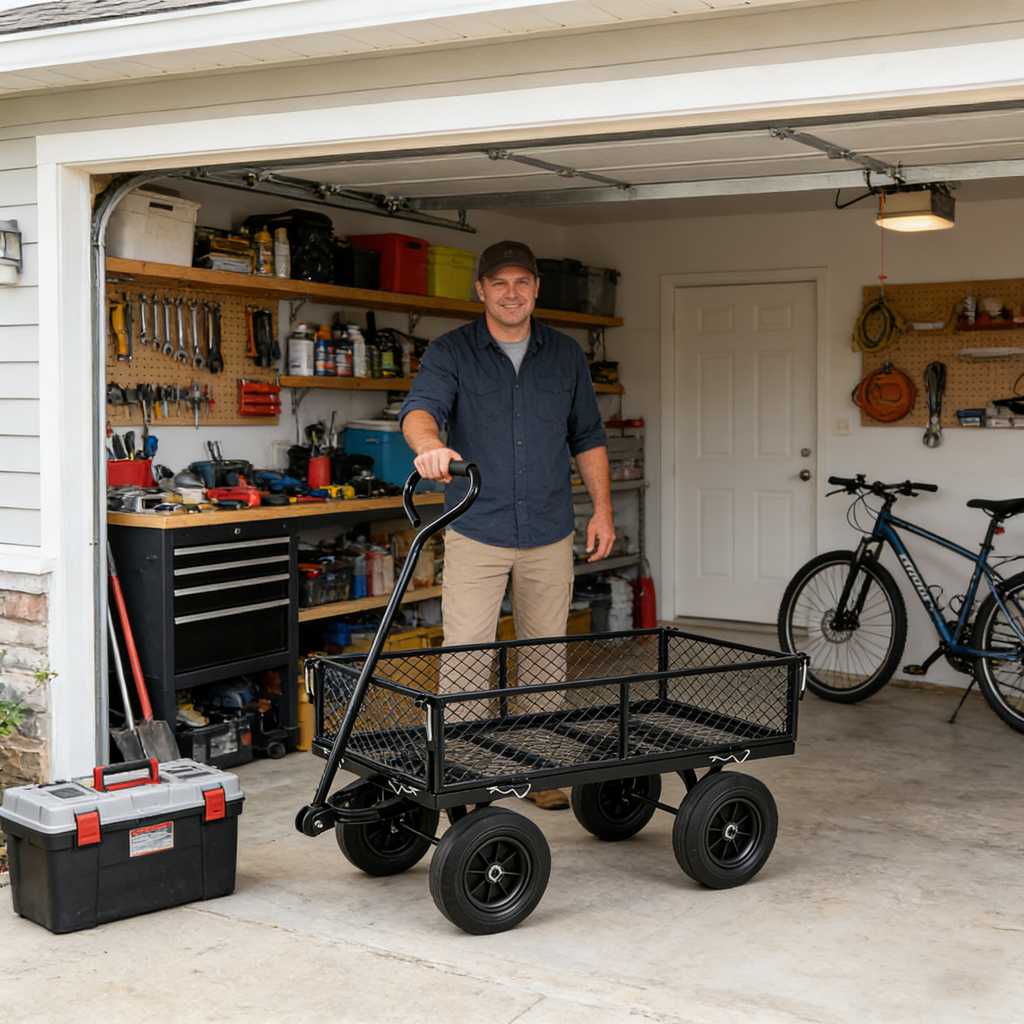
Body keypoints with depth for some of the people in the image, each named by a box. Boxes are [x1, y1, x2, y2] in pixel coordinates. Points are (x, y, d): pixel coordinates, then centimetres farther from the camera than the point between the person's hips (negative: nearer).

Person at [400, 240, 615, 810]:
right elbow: (421, 406, -20)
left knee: (546, 656, 10)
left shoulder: (566, 355, 8)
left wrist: (602, 508, 5)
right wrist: (429, 443, -43)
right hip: (476, 532, -3)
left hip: (550, 533, 3)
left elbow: (588, 437, 13)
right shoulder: (451, 352, -2)